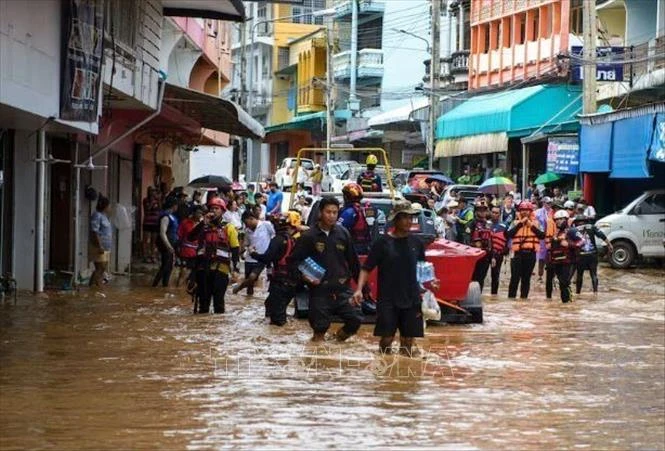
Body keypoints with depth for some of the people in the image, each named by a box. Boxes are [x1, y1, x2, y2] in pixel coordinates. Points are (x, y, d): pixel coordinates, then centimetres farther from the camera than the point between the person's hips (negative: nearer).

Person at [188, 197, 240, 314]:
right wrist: (203, 223, -12)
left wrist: (235, 268, -7)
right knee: (203, 298, 10)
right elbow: (191, 237, -4)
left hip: (220, 268, -3)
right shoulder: (203, 226, 14)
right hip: (203, 268, 3)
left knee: (218, 300, -4)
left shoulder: (228, 228, 6)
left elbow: (235, 249, 3)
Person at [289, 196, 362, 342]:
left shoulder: (343, 233, 4)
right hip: (320, 290, -2)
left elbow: (353, 261, 12)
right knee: (320, 327, 1)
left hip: (342, 288, 2)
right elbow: (295, 261, 1)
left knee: (354, 319, -6)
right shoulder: (309, 236, -5)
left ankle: (339, 336, 22)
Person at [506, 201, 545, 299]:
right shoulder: (516, 223, 5)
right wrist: (520, 224, -13)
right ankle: (511, 297, -1)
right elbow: (509, 234, -11)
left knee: (526, 278, 7)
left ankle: (524, 297, 12)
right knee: (515, 277, -5)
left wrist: (532, 226, -11)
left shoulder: (535, 223, 8)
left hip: (531, 254, 1)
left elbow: (542, 235, -5)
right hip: (518, 253, -1)